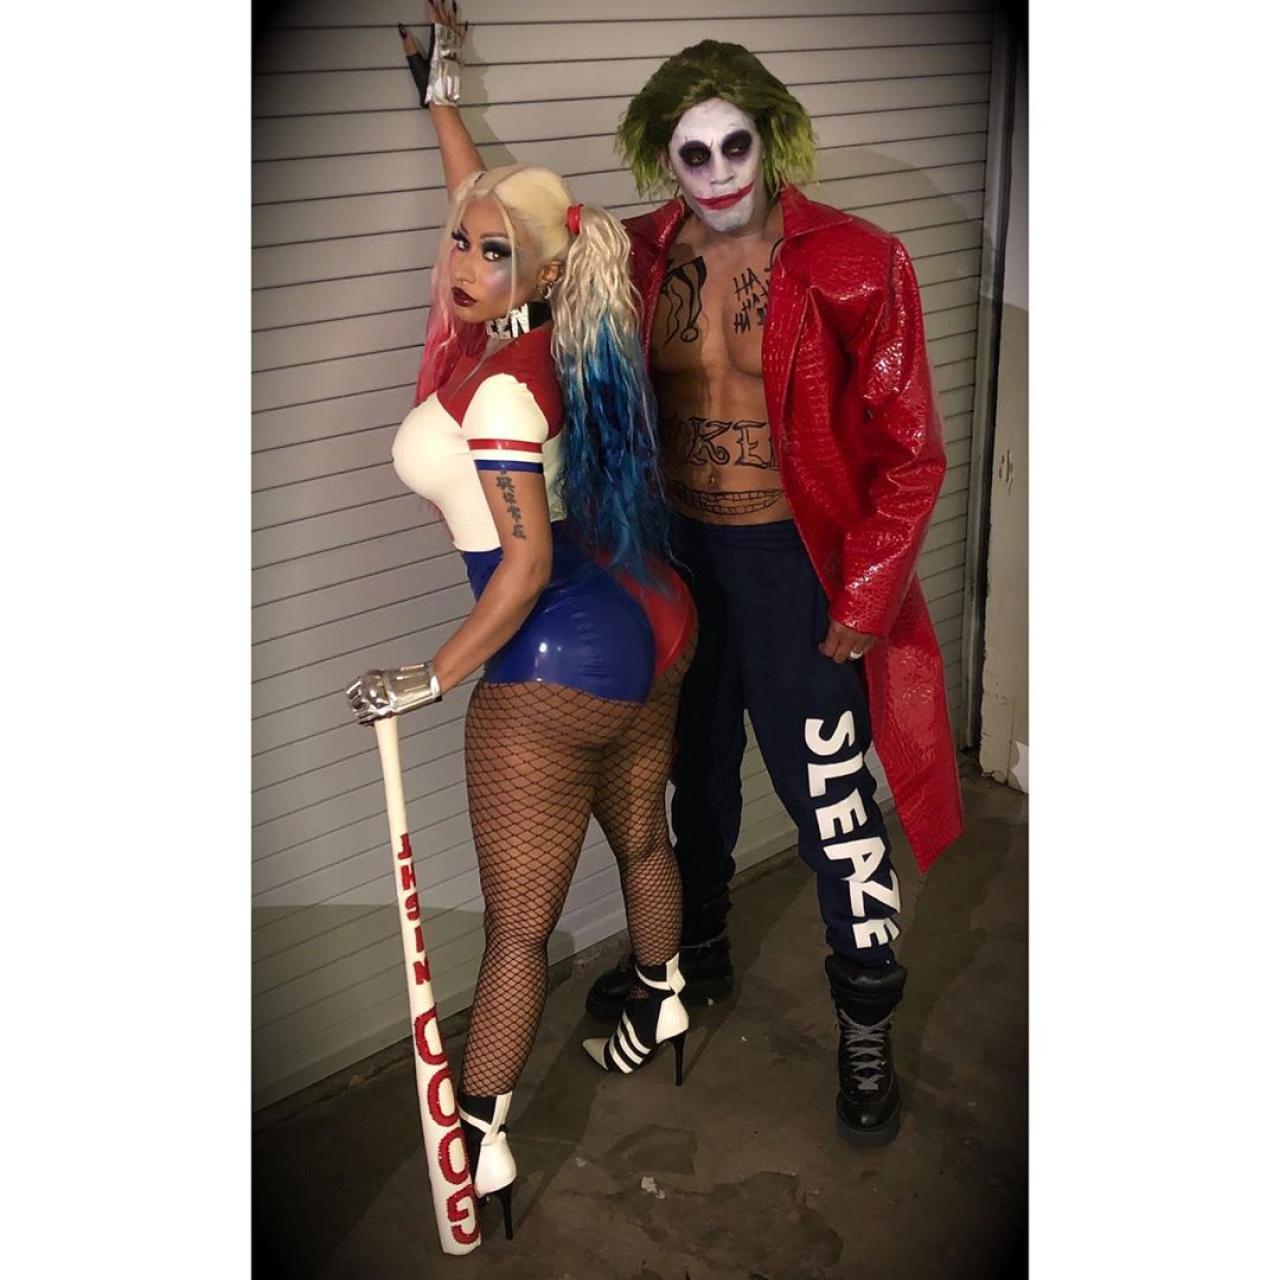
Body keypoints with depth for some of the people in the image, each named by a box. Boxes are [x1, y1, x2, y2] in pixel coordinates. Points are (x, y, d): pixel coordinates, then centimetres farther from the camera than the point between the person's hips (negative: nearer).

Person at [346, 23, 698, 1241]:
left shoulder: (497, 387, -21)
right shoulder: (564, 350, 2)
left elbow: (527, 566, -22)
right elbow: (482, 202, 19)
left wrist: (432, 677, -15)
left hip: (557, 670, -9)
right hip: (650, 626, 9)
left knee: (517, 923, 3)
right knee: (642, 838, 28)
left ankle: (479, 1146, 17)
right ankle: (660, 1006, 52)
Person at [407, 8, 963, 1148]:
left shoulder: (852, 265, -15)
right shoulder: (645, 257, -3)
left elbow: (910, 452, -13)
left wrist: (864, 601, -14)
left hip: (797, 565, -5)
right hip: (680, 551, 5)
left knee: (829, 797, 1)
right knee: (698, 765, 22)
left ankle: (867, 1023, 25)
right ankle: (698, 954, 48)